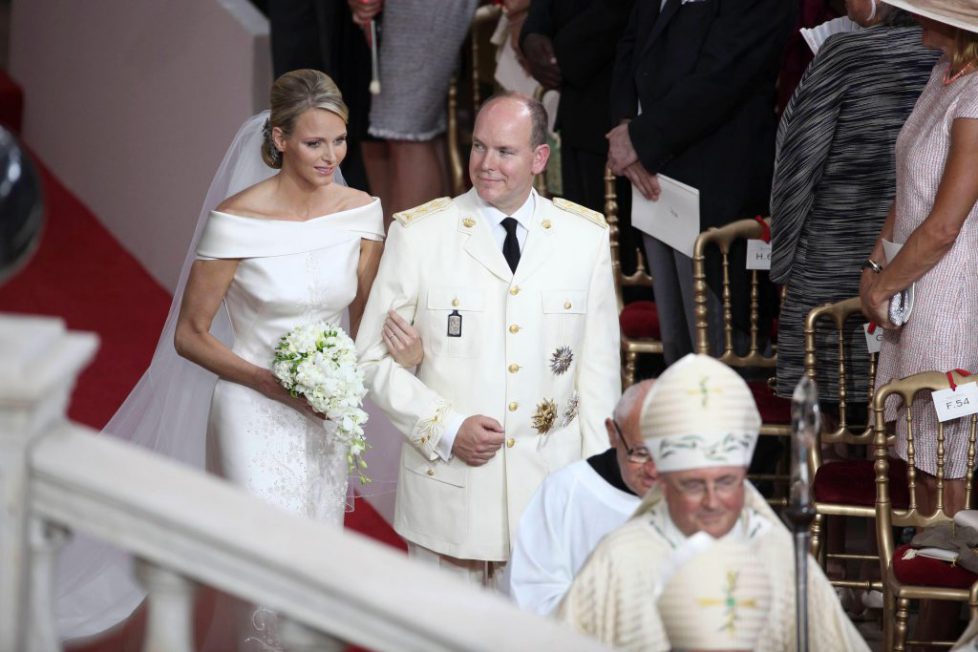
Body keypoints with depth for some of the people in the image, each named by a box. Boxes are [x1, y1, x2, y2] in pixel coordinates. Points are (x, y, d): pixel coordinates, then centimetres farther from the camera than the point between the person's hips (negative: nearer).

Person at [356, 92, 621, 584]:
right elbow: (375, 359, 0)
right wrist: (445, 429, -12)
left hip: (551, 485, 1)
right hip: (449, 485, -1)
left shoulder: (587, 236, 4)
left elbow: (599, 364, 8)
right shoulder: (418, 234, -2)